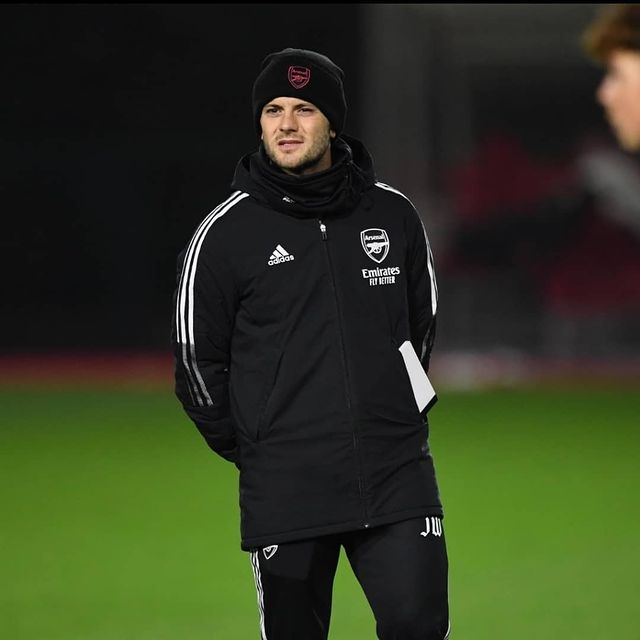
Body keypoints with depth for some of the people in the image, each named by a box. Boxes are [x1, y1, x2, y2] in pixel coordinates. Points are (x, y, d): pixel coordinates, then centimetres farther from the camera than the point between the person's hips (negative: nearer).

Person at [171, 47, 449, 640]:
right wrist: (254, 451, 5)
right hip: (285, 491, -1)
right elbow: (198, 358, 5)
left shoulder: (393, 214, 7)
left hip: (397, 474, 1)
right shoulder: (226, 233, -1)